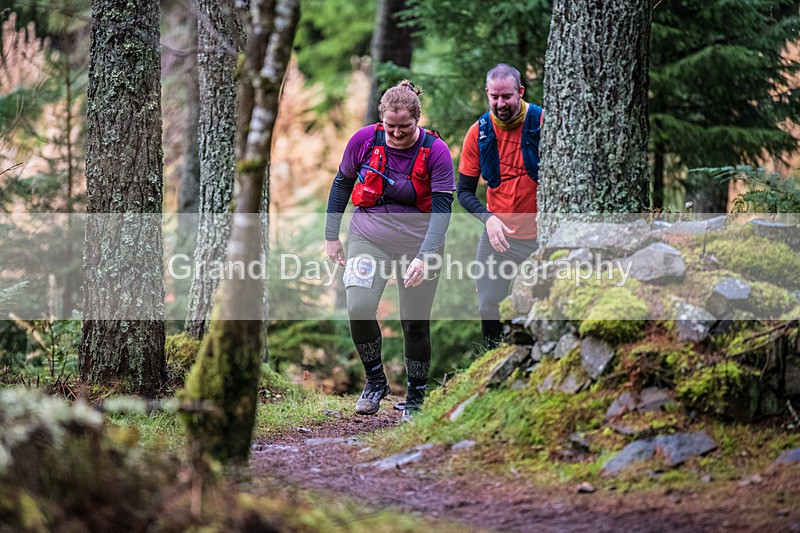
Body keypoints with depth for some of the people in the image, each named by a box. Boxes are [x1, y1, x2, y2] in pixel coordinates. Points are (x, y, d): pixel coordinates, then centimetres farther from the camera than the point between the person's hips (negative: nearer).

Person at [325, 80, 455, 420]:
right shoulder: (364, 140, -8)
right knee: (359, 307, -20)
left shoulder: (436, 151, -13)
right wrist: (331, 236, 7)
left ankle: (415, 398, 24)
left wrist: (424, 257, -26)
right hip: (369, 239, 1)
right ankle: (375, 379, 3)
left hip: (419, 244, -1)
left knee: (416, 324, 4)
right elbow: (342, 184, 8)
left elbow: (442, 209, -15)